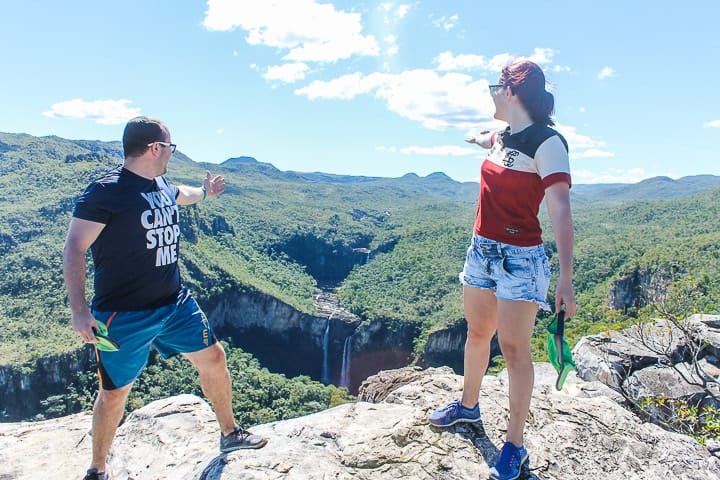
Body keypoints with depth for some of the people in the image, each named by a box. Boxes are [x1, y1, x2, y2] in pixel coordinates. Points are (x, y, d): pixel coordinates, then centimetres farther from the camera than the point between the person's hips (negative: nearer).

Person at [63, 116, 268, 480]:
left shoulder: (162, 187, 6)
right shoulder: (105, 191, -17)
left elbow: (182, 195, 32)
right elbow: (73, 250, -18)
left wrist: (205, 191, 52)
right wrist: (79, 311, -25)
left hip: (176, 303, 7)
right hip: (124, 315, -7)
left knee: (213, 358, 12)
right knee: (114, 393, 7)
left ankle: (230, 434, 34)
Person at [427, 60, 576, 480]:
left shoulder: (547, 142, -15)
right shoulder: (503, 136, 7)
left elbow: (561, 213, -23)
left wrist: (566, 281, -28)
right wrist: (477, 138, 56)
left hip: (519, 259, -7)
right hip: (481, 251, 8)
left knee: (514, 349, -1)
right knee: (478, 334, 19)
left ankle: (515, 445, 14)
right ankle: (468, 405, 39)